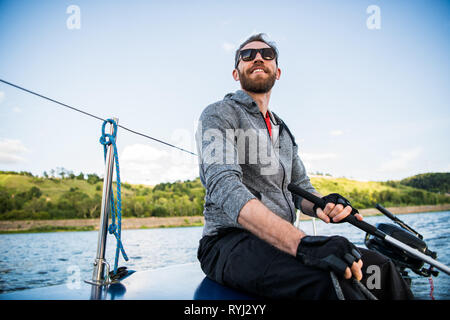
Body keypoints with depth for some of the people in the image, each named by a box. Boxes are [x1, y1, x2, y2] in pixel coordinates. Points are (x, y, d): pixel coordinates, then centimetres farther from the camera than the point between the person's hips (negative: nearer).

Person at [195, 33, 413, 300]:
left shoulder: (283, 131, 22)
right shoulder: (219, 114, -2)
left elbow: (301, 187, 20)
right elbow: (223, 186, -20)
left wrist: (321, 205, -7)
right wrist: (302, 243, -32)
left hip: (281, 242, 7)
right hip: (230, 243, -6)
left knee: (377, 266, -10)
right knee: (329, 280, -31)